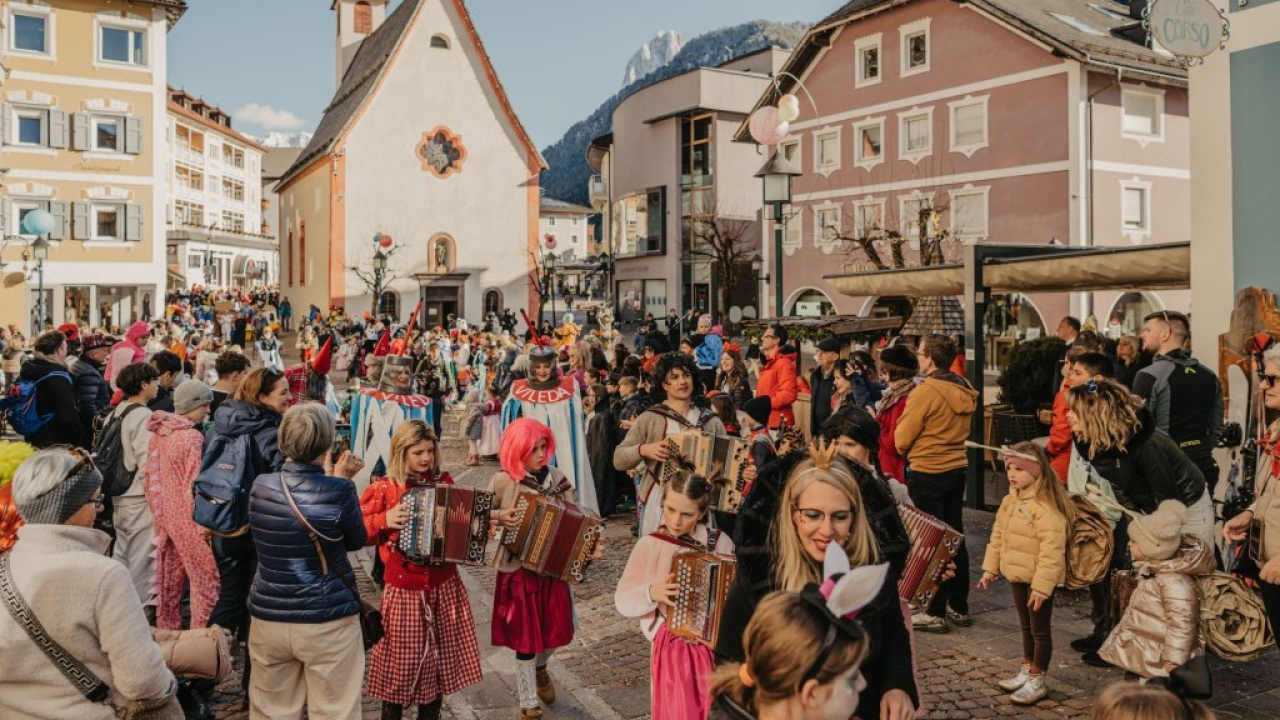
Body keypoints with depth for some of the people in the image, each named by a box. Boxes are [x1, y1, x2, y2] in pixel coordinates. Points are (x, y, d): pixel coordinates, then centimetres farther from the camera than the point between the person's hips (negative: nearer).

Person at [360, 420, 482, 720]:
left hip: (444, 585, 3)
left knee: (441, 656, 13)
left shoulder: (444, 481, 2)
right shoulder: (383, 489, -8)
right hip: (404, 588, -3)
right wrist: (384, 520, -20)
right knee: (402, 659, 7)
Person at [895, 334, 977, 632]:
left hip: (927, 473, -7)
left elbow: (901, 440, -14)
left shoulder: (925, 391, -19)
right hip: (957, 469, 7)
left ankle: (935, 612, 9)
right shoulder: (965, 390, 4)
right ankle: (959, 607, 24)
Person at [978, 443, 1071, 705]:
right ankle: (1026, 671, 37)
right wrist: (990, 568, 13)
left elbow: (1052, 551, -27)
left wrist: (1041, 586, -27)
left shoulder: (1045, 508, -25)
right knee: (1026, 627, 22)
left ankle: (1037, 681, 19)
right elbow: (998, 536, 13)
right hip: (1017, 577, 8)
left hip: (1038, 581, -8)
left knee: (1040, 630, 7)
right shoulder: (1010, 501, 4)